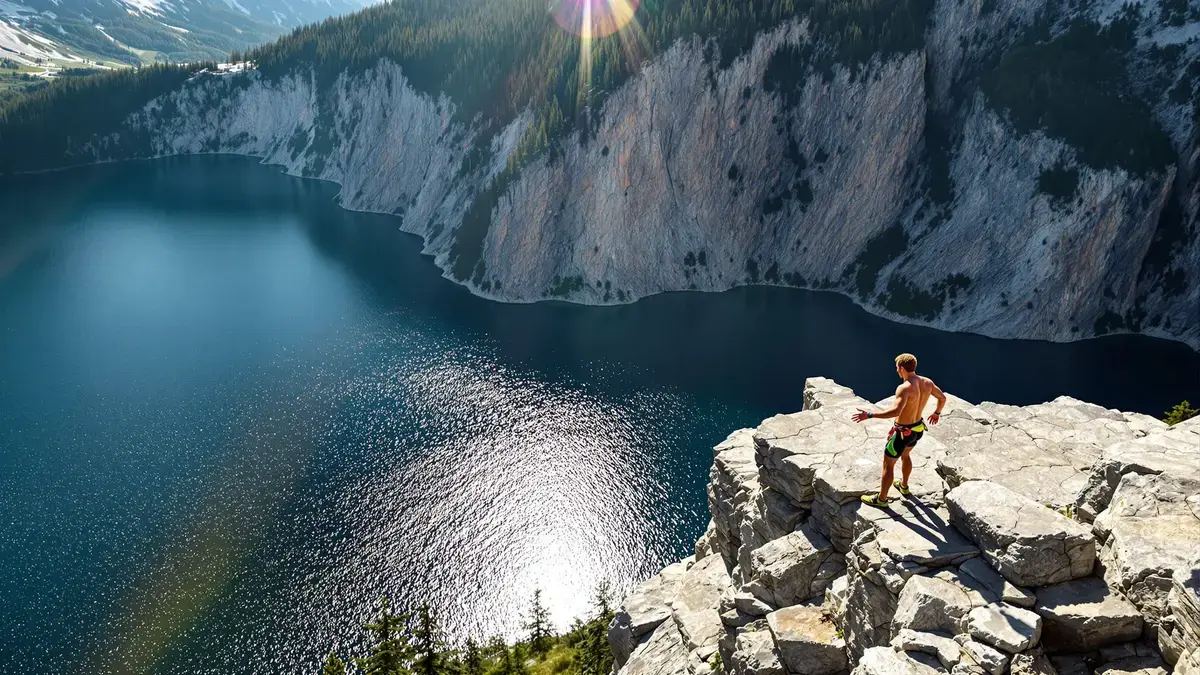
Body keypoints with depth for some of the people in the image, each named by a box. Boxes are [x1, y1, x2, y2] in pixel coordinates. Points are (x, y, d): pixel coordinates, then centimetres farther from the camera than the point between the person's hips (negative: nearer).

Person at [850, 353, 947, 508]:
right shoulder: (927, 382, -7)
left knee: (888, 464, 10)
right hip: (917, 428, 8)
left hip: (903, 433, -8)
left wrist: (869, 415, -44)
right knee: (905, 455, 34)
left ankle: (881, 499, 24)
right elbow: (943, 398, 10)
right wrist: (937, 413, 30)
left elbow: (895, 411, -46)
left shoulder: (904, 388, -32)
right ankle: (904, 486, 54)